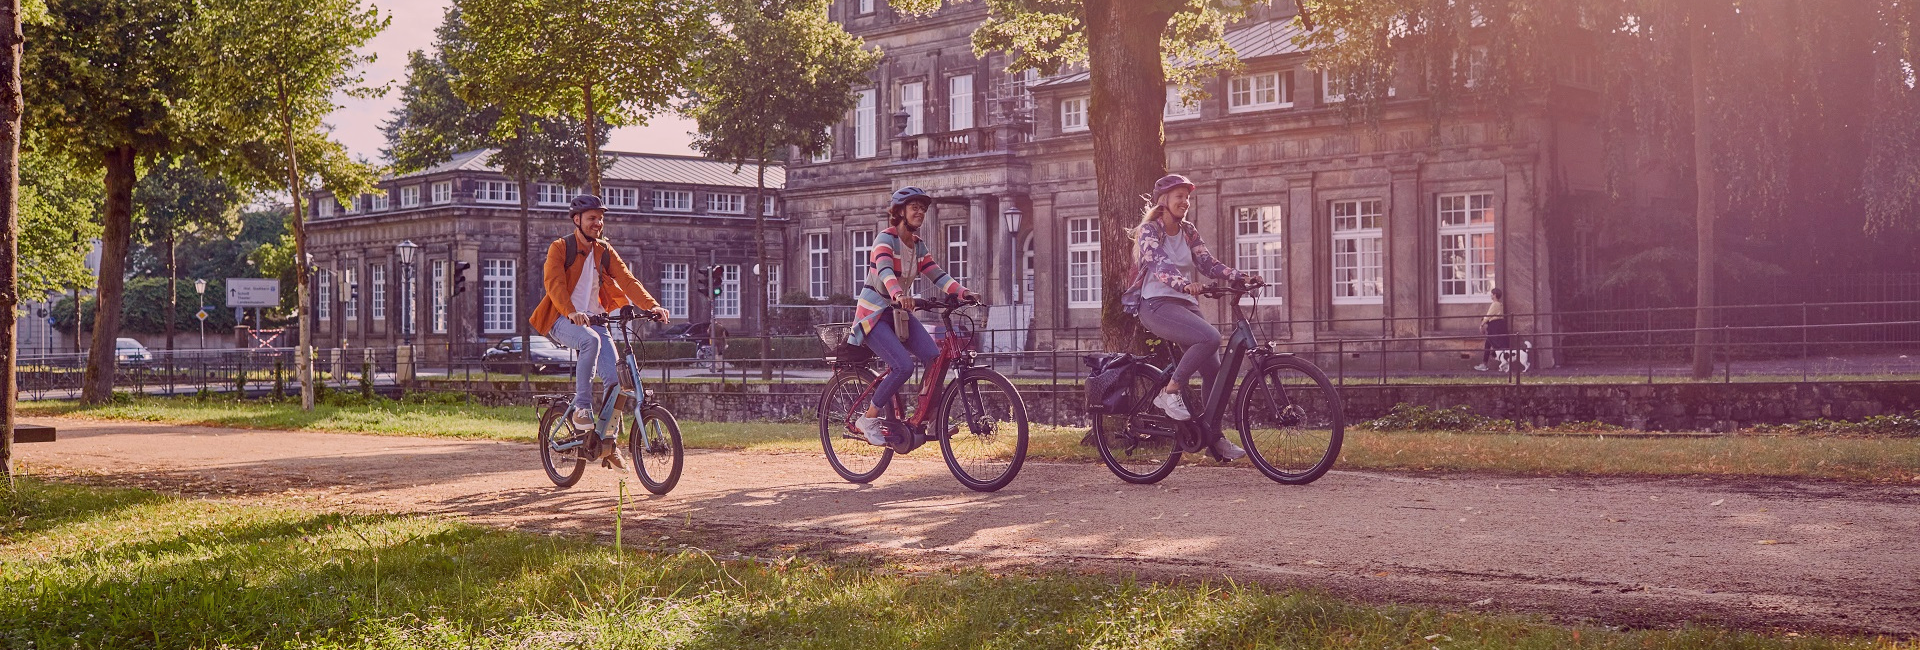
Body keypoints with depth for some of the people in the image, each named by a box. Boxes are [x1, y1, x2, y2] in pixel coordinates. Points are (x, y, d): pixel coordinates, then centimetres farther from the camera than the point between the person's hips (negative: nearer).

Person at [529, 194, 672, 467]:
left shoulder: (605, 251, 10)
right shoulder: (560, 248, -4)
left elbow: (627, 280, -1)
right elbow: (554, 284, -19)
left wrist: (652, 305, -18)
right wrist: (571, 312, -38)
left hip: (593, 320, 5)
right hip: (563, 321, -5)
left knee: (615, 376, -12)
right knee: (591, 340, -38)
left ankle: (608, 440, 3)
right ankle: (581, 407, -26)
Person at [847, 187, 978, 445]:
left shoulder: (918, 245, 9)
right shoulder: (886, 239, -15)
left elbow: (938, 275, 0)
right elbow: (885, 271, -34)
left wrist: (963, 292, -18)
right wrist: (898, 294, -54)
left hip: (900, 313, 7)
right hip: (874, 313, -7)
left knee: (936, 359, -14)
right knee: (904, 366, -25)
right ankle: (868, 420, -9)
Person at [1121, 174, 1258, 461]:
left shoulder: (1188, 232, 15)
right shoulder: (1149, 230, -6)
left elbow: (1209, 263, 5)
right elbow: (1159, 265, -23)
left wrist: (1242, 277, -12)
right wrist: (1185, 284, -42)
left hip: (1186, 304, 7)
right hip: (1157, 304, -7)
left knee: (1213, 369, -1)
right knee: (1210, 337, -30)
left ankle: (1214, 437, 10)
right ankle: (1170, 392, -16)